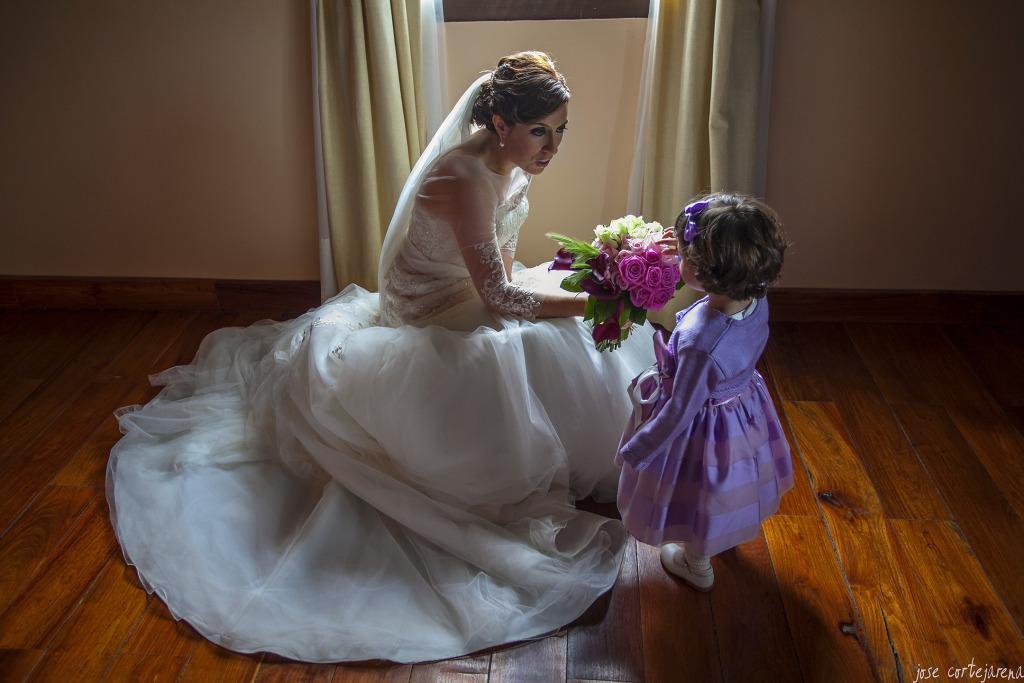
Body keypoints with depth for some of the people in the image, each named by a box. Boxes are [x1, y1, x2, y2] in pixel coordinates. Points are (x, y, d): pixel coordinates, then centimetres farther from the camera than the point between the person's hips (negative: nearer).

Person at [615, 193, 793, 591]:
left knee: (697, 495, 24)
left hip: (705, 426, -7)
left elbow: (680, 412, -31)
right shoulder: (758, 303, -23)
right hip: (744, 405, 7)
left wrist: (635, 451, -16)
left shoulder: (701, 344, -43)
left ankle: (697, 565, 52)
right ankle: (715, 539, 66)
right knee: (722, 484, 36)